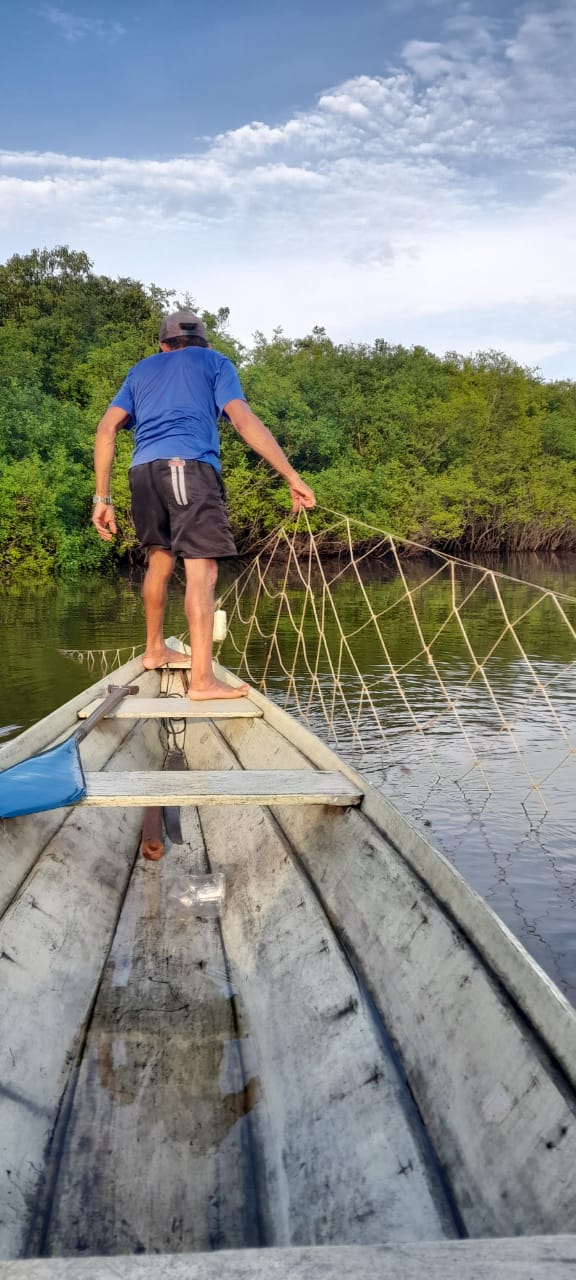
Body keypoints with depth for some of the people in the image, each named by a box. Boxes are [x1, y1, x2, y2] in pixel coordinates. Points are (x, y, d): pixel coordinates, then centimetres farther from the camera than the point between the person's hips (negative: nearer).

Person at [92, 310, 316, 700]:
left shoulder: (141, 369, 29)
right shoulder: (214, 362, 19)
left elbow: (107, 429, 15)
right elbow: (243, 419, 2)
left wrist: (103, 498, 14)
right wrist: (292, 477, -2)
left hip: (144, 469, 5)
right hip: (190, 465, -5)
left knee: (160, 559, 23)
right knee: (201, 570, -11)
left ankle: (155, 649, 36)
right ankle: (202, 680, -18)